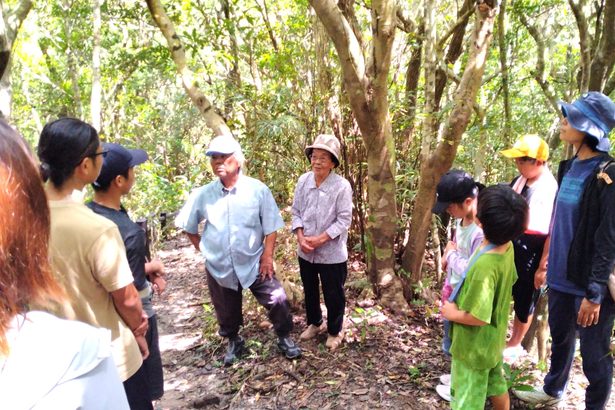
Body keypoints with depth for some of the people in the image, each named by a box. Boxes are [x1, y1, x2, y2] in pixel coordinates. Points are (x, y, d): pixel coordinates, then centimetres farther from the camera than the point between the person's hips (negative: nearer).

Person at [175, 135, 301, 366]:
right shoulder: (202, 195, -7)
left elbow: (270, 227, -7)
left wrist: (267, 256, -10)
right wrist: (202, 247, 3)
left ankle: (284, 338, 26)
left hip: (254, 263, -1)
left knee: (277, 300, -1)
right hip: (219, 267, 2)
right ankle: (234, 342, 45)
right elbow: (188, 225, 8)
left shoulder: (258, 190, -12)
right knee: (227, 311, 17)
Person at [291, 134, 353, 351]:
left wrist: (320, 239, -20)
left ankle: (335, 331, 36)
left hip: (332, 253, -4)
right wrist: (301, 237, -13)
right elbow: (296, 212, 1)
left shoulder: (342, 186, -17)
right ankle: (314, 323, 47)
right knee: (309, 290, 23)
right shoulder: (303, 180, -5)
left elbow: (344, 220, -16)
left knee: (333, 294, 12)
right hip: (305, 251, 5)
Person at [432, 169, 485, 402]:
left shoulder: (481, 232, -30)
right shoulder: (461, 221, -1)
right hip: (453, 293, 9)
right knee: (453, 342, 26)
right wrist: (448, 255, 0)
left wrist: (451, 254, -18)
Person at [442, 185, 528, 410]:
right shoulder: (507, 247, -11)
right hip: (494, 339, 8)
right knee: (497, 386, 29)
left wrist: (453, 314, -15)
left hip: (474, 347, -8)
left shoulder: (484, 265, -36)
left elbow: (479, 317, -32)